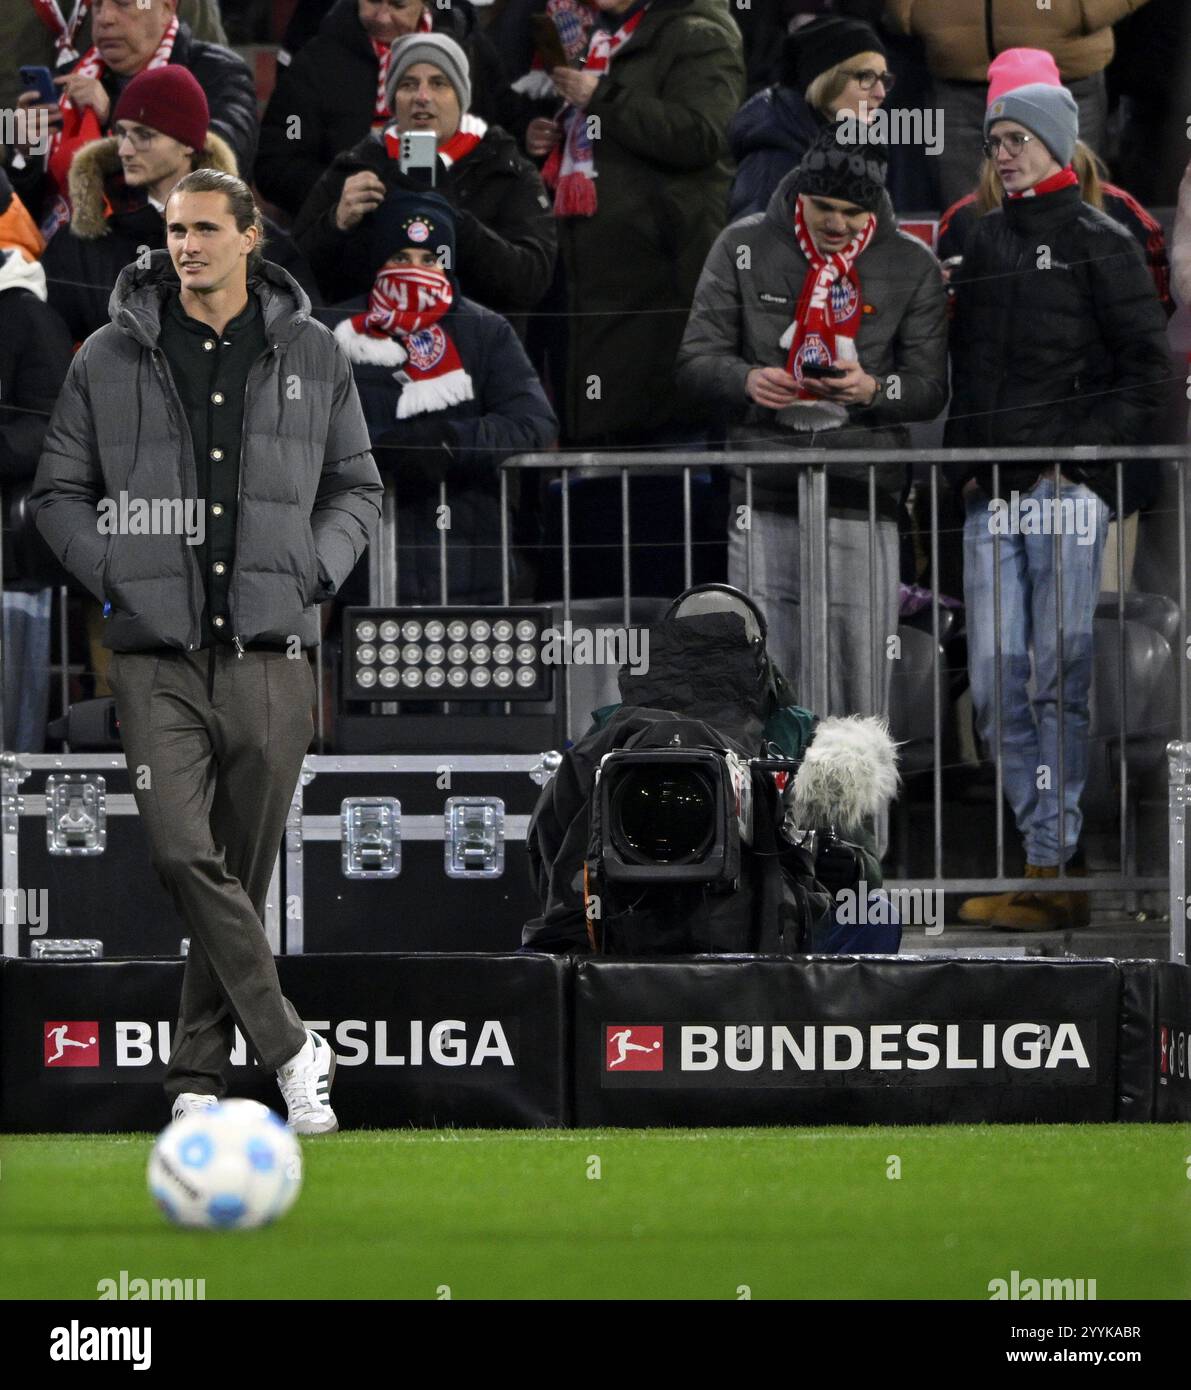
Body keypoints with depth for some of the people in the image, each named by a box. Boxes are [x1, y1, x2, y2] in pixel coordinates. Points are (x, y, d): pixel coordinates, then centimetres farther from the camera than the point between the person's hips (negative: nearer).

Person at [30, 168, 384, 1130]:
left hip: (269, 653, 1)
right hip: (158, 654, -1)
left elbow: (357, 487, 16)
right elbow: (60, 492, 11)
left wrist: (311, 574, -1)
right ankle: (292, 1051, -9)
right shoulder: (111, 359, 6)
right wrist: (119, 575, -4)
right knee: (185, 856, -16)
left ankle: (201, 1073, 13)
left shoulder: (312, 355, 8)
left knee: (245, 873, 3)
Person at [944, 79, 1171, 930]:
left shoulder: (1099, 242, 1)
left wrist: (1094, 451, -11)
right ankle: (1050, 857, 6)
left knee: (1060, 679, -8)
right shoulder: (984, 245, 18)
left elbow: (1148, 366, -2)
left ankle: (1054, 872, -9)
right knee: (998, 683, 1)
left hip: (1067, 485, -6)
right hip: (992, 493, 6)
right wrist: (961, 462, 11)